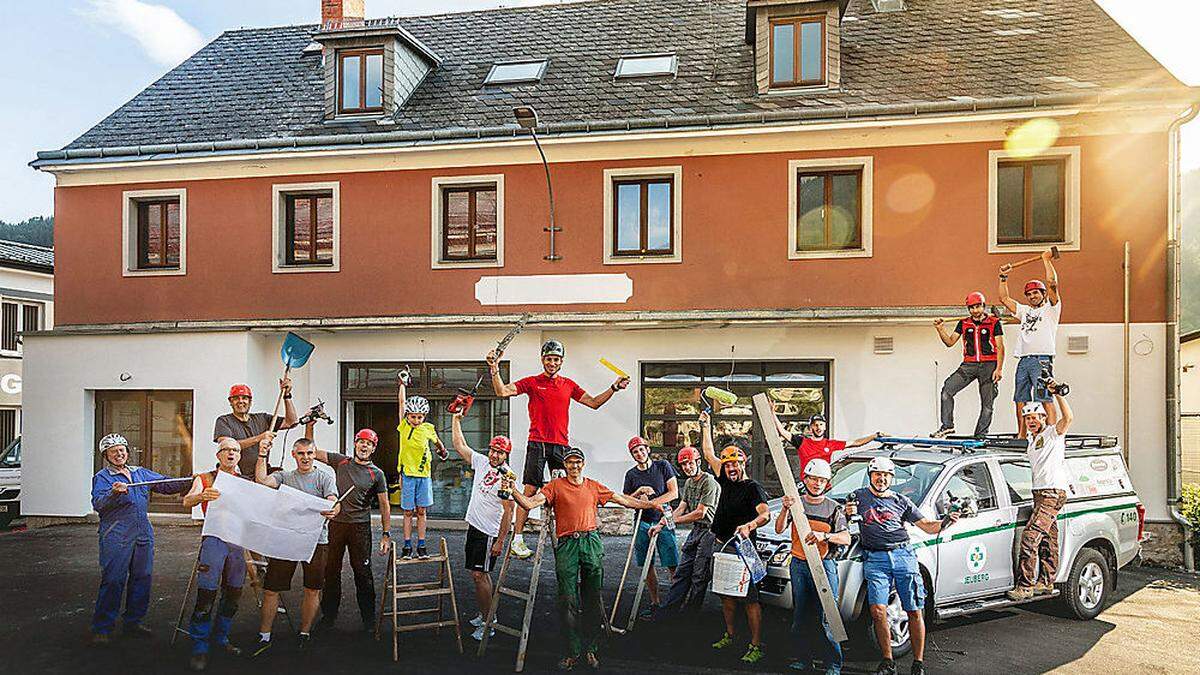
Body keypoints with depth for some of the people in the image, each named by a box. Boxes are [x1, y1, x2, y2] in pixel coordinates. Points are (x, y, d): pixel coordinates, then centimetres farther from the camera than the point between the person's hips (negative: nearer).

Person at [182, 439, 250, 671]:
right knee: (206, 595, -8)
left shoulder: (246, 482, 16)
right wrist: (202, 496, -33)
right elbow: (187, 501, -10)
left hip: (239, 540, 4)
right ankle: (199, 648, 2)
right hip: (214, 537, -4)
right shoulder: (204, 479, 6)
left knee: (233, 595, 10)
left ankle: (219, 637, 27)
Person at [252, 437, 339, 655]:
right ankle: (264, 636, 15)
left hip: (315, 541, -2)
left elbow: (333, 502, -14)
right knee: (271, 589, 3)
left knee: (312, 590, 7)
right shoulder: (284, 477, 10)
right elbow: (262, 480, -9)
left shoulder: (324, 478, 2)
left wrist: (333, 510, -36)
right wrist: (263, 455, -13)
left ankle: (304, 633, 22)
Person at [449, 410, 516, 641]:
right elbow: (459, 445, 14)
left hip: (489, 533, -7)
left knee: (479, 574, -8)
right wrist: (456, 419, 12)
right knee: (480, 574, 13)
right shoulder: (481, 462, 4)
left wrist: (500, 541, -20)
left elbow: (508, 513, -17)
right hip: (473, 527, 8)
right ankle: (484, 615, 24)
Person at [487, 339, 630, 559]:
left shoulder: (569, 385, 14)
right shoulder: (532, 382, 3)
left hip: (561, 445, 3)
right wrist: (495, 369, -20)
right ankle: (517, 539, 0)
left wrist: (614, 388, 8)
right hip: (538, 443, -3)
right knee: (530, 491, -4)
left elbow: (594, 402, 17)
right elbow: (503, 392, -7)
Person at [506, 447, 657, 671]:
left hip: (591, 542, 2)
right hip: (566, 545, -2)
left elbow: (622, 499, 17)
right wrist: (513, 490, -26)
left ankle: (590, 649, 14)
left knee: (593, 599, 4)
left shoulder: (594, 487, 12)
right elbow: (531, 503, -9)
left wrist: (652, 504, 16)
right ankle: (572, 652, 8)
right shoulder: (555, 486, 3)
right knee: (568, 601, -1)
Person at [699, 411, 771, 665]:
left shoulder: (753, 488, -9)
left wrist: (748, 525, -44)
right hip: (720, 545, 7)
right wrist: (706, 426, 20)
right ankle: (730, 635, 30)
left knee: (750, 598, -6)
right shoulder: (726, 482, 11)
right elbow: (709, 454, 20)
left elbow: (765, 514, -25)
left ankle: (756, 646, -3)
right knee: (726, 594, 16)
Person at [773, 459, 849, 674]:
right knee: (800, 616, 8)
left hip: (824, 566, -3)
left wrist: (824, 536, -22)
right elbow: (779, 529, -4)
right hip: (798, 565, 3)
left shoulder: (834, 508, 3)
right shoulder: (796, 503, 8)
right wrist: (785, 509, -21)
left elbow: (846, 539, -5)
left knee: (826, 618, -6)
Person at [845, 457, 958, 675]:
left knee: (914, 612, -3)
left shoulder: (901, 501, 15)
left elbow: (928, 526, 15)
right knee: (878, 612, -13)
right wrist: (848, 514, -4)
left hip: (903, 555, 1)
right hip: (875, 559, -1)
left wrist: (946, 522, -6)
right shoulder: (858, 497, 14)